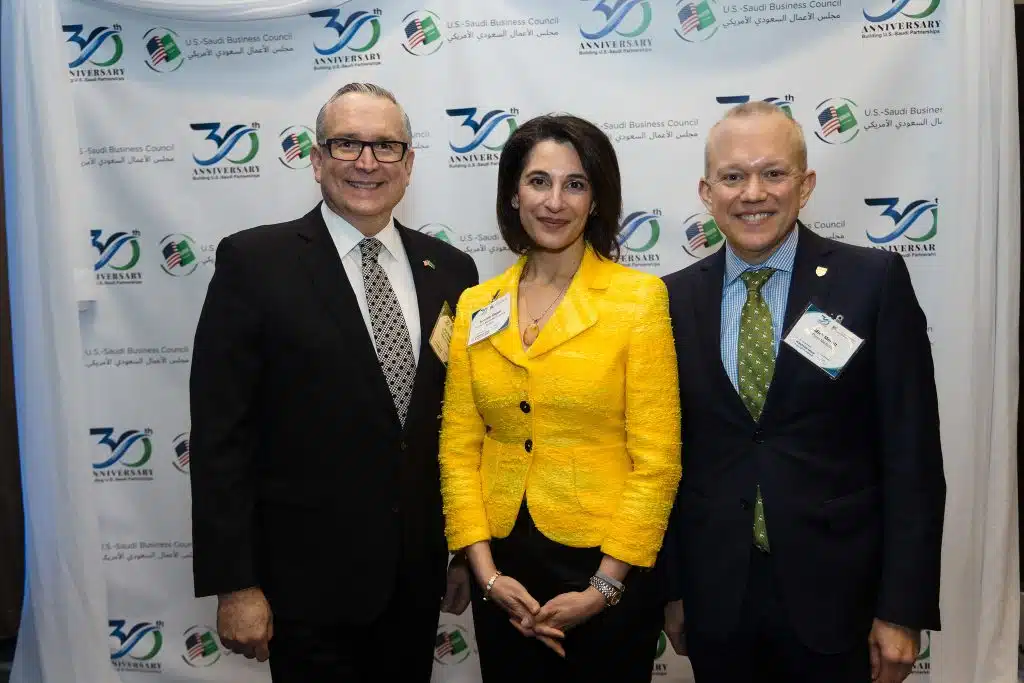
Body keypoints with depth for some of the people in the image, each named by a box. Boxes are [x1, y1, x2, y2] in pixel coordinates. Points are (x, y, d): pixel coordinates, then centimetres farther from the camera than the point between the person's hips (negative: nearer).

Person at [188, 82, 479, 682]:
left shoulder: (450, 269, 3)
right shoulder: (254, 262, -9)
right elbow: (221, 436, -10)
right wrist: (233, 585, -12)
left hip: (419, 576, 5)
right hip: (308, 578, -4)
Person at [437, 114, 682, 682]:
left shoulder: (639, 297, -9)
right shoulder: (475, 306, 2)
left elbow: (657, 459, -9)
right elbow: (458, 447, 3)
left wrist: (604, 586, -11)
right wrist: (487, 572, -5)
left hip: (605, 571, -3)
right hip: (504, 575, 3)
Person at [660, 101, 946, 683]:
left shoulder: (875, 281, -7)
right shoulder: (676, 300, 0)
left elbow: (912, 454, -7)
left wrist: (904, 609, -8)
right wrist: (672, 589, 4)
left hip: (836, 597, -2)